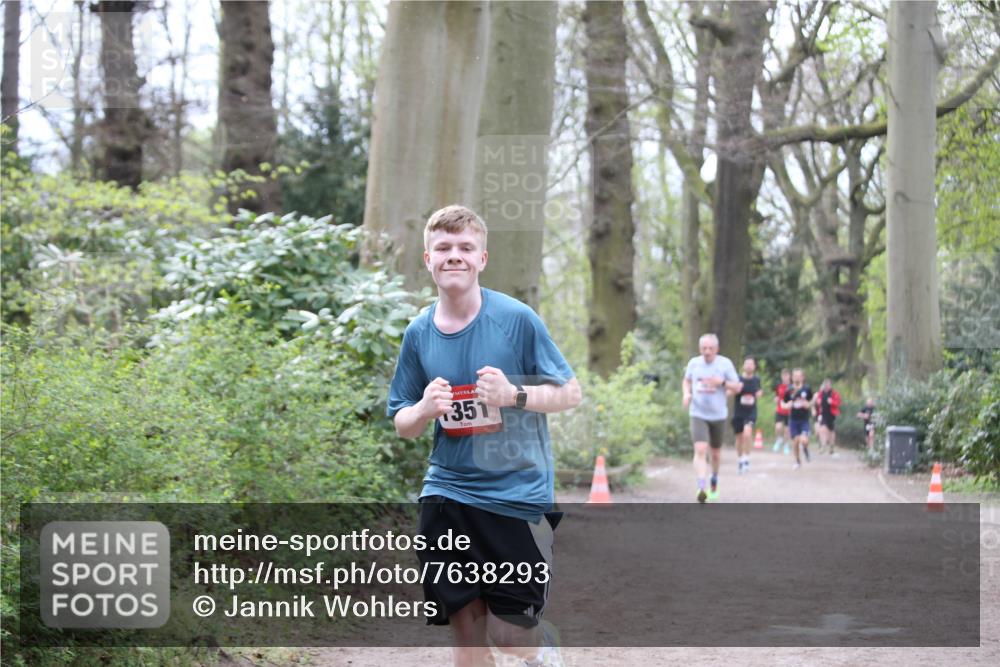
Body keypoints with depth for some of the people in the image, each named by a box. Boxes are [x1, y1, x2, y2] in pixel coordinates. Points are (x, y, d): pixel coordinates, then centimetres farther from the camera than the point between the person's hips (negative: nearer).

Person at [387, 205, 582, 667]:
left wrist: (514, 394, -21)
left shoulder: (517, 319, -8)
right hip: (447, 495, 3)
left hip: (517, 495, -3)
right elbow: (402, 425, 10)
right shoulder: (418, 333, 3)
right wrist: (425, 409, -13)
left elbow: (571, 394, -3)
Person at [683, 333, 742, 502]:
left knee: (716, 452, 15)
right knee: (700, 450, -18)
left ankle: (715, 481, 42)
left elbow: (737, 387, -2)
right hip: (698, 414, -1)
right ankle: (701, 488, -25)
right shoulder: (694, 363, 0)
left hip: (718, 415, 1)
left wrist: (722, 382, -21)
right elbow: (686, 381, 17)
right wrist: (686, 393, -4)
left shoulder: (725, 363, -6)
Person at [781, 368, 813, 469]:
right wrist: (788, 405, -13)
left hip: (804, 420, -1)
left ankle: (805, 448, 19)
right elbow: (783, 404, 9)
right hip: (793, 419, 1)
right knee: (795, 441, 3)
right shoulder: (789, 391, 0)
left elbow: (811, 402, 11)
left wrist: (808, 404, -11)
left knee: (804, 440, -18)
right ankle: (798, 461, 25)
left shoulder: (807, 389, -2)